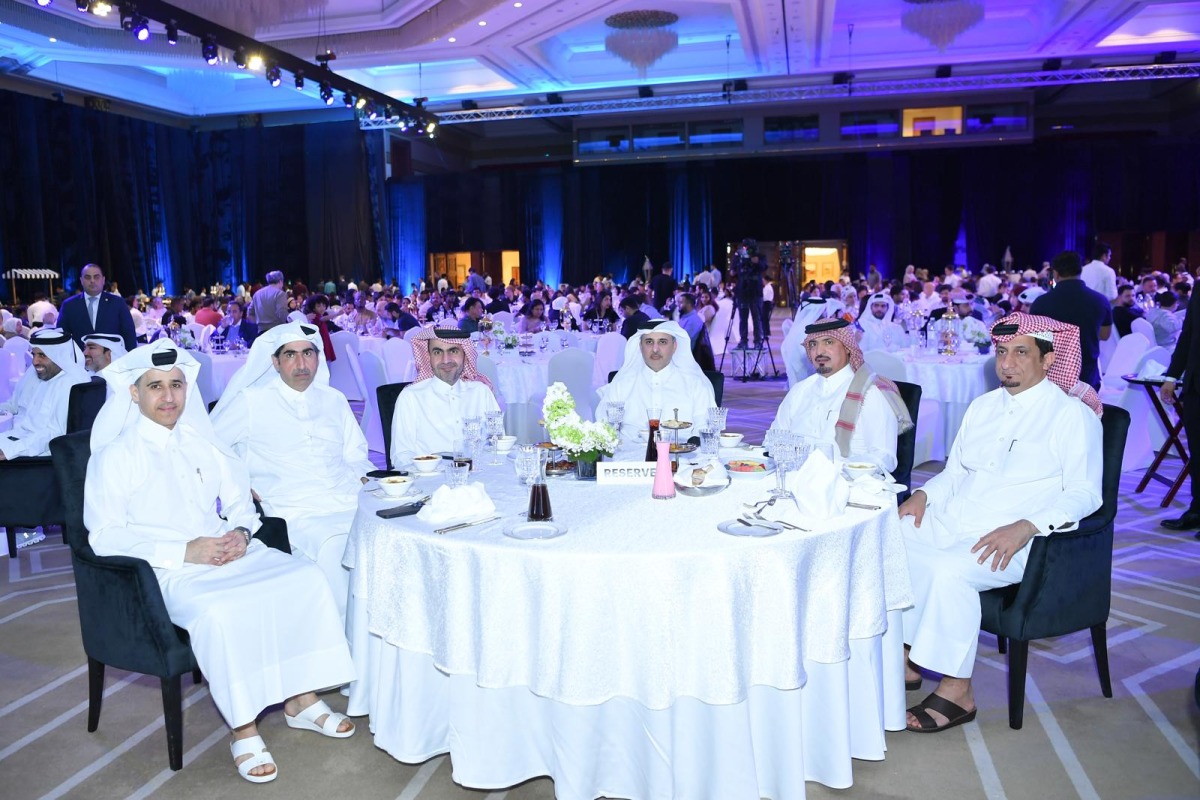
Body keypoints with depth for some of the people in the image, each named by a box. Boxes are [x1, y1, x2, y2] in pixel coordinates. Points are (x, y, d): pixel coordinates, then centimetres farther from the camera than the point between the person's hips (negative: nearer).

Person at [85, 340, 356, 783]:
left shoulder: (201, 442, 17)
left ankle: (301, 699, -6)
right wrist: (185, 551, -19)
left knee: (307, 579, -17)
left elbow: (239, 500, 20)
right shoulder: (115, 456, -1)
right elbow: (105, 536, -9)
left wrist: (240, 531, -5)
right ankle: (242, 730, -19)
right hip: (167, 572, -5)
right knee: (221, 611, -35)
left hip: (229, 553, 6)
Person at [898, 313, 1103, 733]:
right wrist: (924, 494, 1)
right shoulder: (983, 406, 18)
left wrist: (1025, 527, -25)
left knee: (949, 569, -33)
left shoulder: (1072, 414, -2)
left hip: (1013, 540, -7)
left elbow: (1083, 493, -9)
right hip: (948, 522, 7)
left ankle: (957, 691, -16)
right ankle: (902, 658, -4)